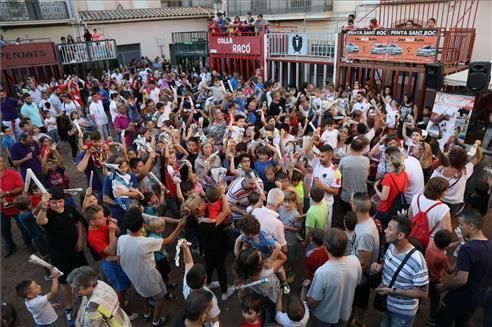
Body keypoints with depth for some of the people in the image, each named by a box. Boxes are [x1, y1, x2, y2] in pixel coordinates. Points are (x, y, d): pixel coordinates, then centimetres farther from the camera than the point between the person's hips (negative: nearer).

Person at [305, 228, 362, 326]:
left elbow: (313, 302, -24)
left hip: (324, 318, -4)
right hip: (345, 314, 4)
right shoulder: (355, 261, -23)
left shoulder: (322, 272, -38)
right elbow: (356, 283, -2)